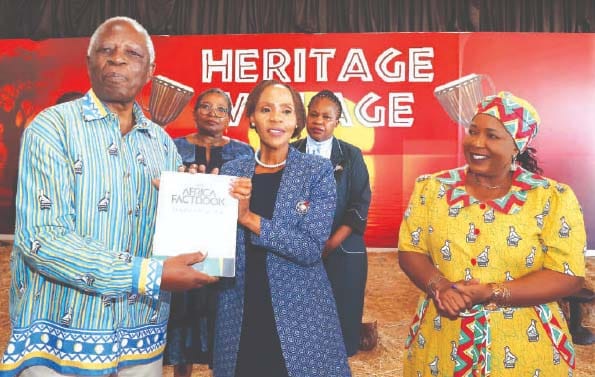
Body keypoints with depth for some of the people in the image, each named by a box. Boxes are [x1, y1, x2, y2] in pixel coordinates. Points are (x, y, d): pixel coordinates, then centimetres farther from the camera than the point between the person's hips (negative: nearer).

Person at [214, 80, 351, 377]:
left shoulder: (318, 171, -5)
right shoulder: (232, 171, 3)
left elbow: (311, 248, -14)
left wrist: (248, 217, -19)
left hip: (300, 314, -2)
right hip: (239, 313, 2)